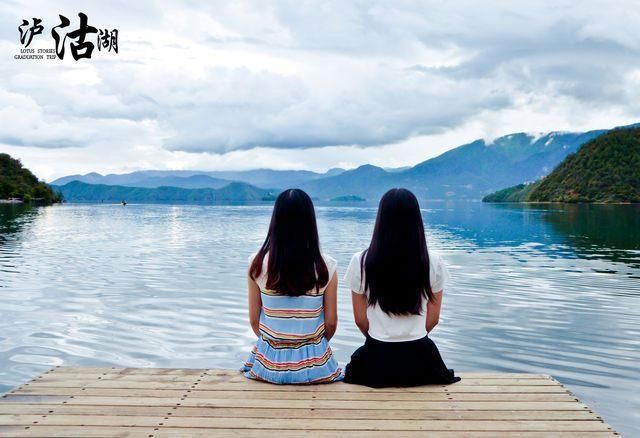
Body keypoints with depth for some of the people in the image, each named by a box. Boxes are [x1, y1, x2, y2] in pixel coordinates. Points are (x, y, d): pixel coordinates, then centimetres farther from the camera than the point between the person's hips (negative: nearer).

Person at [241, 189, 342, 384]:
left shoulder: (258, 263, -10)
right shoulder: (326, 266, -11)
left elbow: (254, 320, -1)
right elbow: (331, 323, -3)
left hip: (270, 361, 1)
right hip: (313, 362, 0)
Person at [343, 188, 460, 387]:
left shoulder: (361, 261, -11)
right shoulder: (433, 262, -8)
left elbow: (361, 320, -1)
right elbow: (433, 320, 2)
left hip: (376, 358, -1)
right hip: (420, 358, 1)